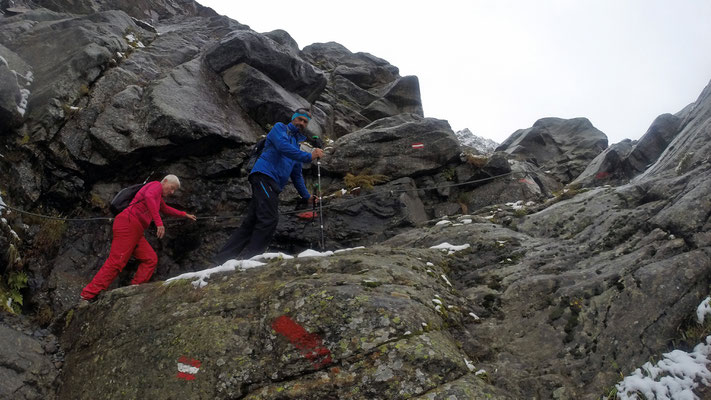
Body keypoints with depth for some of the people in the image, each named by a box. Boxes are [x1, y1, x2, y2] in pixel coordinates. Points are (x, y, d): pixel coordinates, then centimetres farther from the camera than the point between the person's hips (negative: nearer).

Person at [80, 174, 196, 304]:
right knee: (116, 262, -15)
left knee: (151, 259, 1)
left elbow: (166, 209, 51)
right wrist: (159, 222, -28)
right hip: (128, 224, -10)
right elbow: (148, 197, -22)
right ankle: (87, 297, -15)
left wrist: (184, 214, 60)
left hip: (135, 232, 10)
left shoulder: (159, 197, 30)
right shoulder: (157, 185, 1)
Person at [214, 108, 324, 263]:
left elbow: (297, 175, 35)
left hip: (273, 186, 9)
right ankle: (247, 260, -24)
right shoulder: (279, 127, 8)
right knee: (269, 220, -22)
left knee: (250, 223, 1)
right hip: (264, 175, -8)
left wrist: (307, 196, 31)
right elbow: (283, 146, -14)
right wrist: (308, 156, -17)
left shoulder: (296, 145, 31)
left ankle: (223, 259, 1)